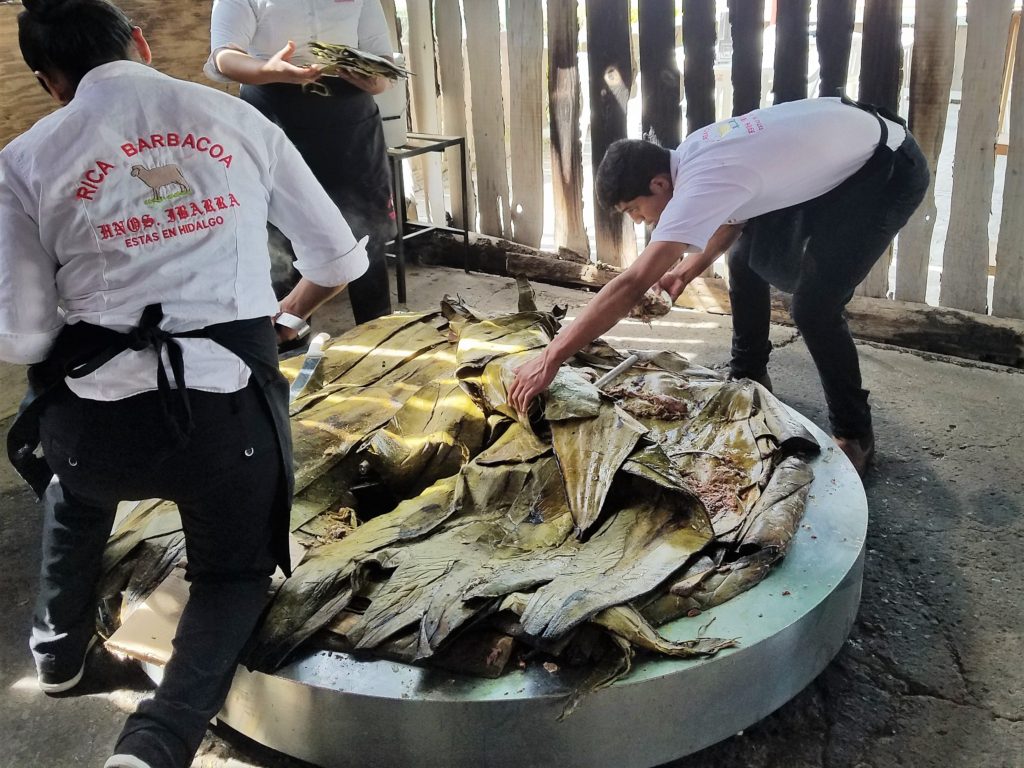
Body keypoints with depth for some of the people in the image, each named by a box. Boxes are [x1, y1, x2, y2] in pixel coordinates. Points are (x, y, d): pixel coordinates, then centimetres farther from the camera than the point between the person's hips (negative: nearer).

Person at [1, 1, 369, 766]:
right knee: (237, 574, 28)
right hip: (234, 414, 0)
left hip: (100, 428, 1)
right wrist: (287, 315, 34)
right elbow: (341, 258, 14)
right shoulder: (238, 118, 7)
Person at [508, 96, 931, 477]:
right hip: (837, 150, 10)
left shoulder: (700, 184, -31)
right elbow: (732, 215, 15)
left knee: (814, 307, -17)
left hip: (889, 172, -10)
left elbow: (631, 285, -36)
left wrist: (551, 357, -35)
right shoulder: (688, 156, -4)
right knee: (747, 259, 14)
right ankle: (748, 378, 32)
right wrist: (687, 270, 0)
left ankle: (855, 436, 2)